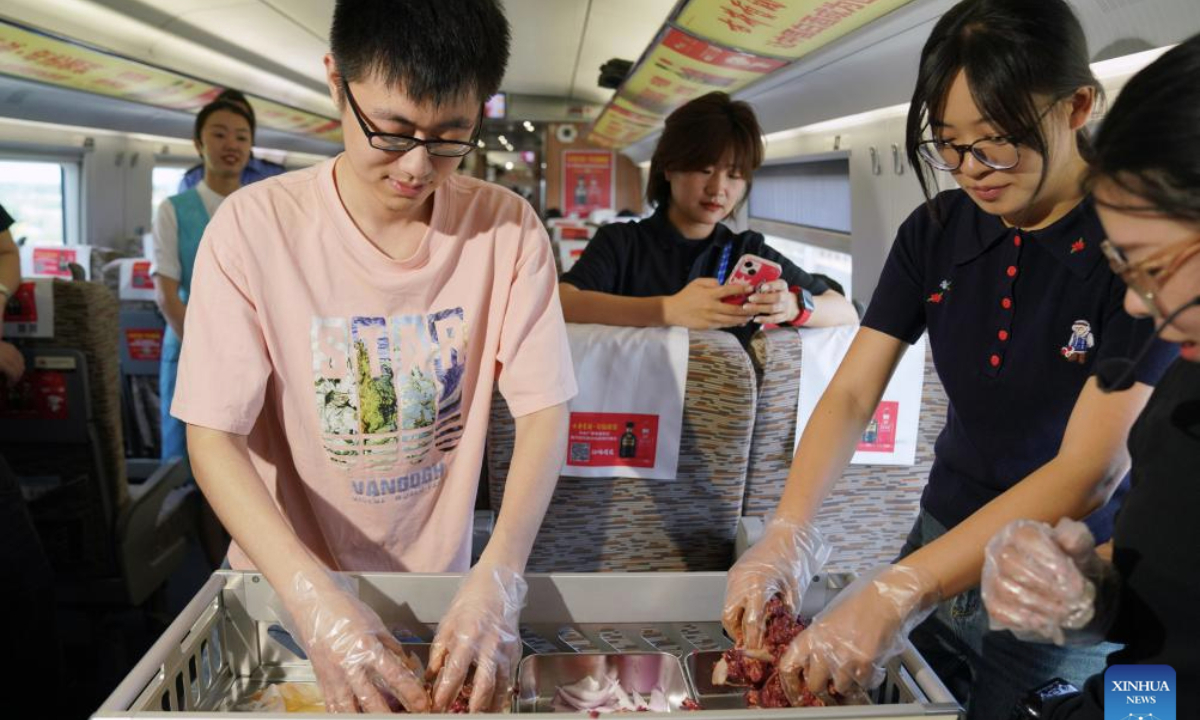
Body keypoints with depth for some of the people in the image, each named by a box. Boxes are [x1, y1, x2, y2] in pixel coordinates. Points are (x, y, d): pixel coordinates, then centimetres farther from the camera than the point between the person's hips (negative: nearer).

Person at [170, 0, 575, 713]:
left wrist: (499, 577, -29)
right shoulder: (255, 226, -18)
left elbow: (544, 411, -15)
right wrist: (313, 597, -30)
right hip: (288, 585, -1)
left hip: (442, 582, 2)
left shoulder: (508, 229, -14)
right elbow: (215, 435, -18)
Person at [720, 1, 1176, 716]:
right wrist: (788, 533, -25)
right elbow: (851, 393, -8)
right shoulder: (936, 233, -4)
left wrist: (897, 593, -35)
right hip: (943, 550, 5)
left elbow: (1091, 469, -26)